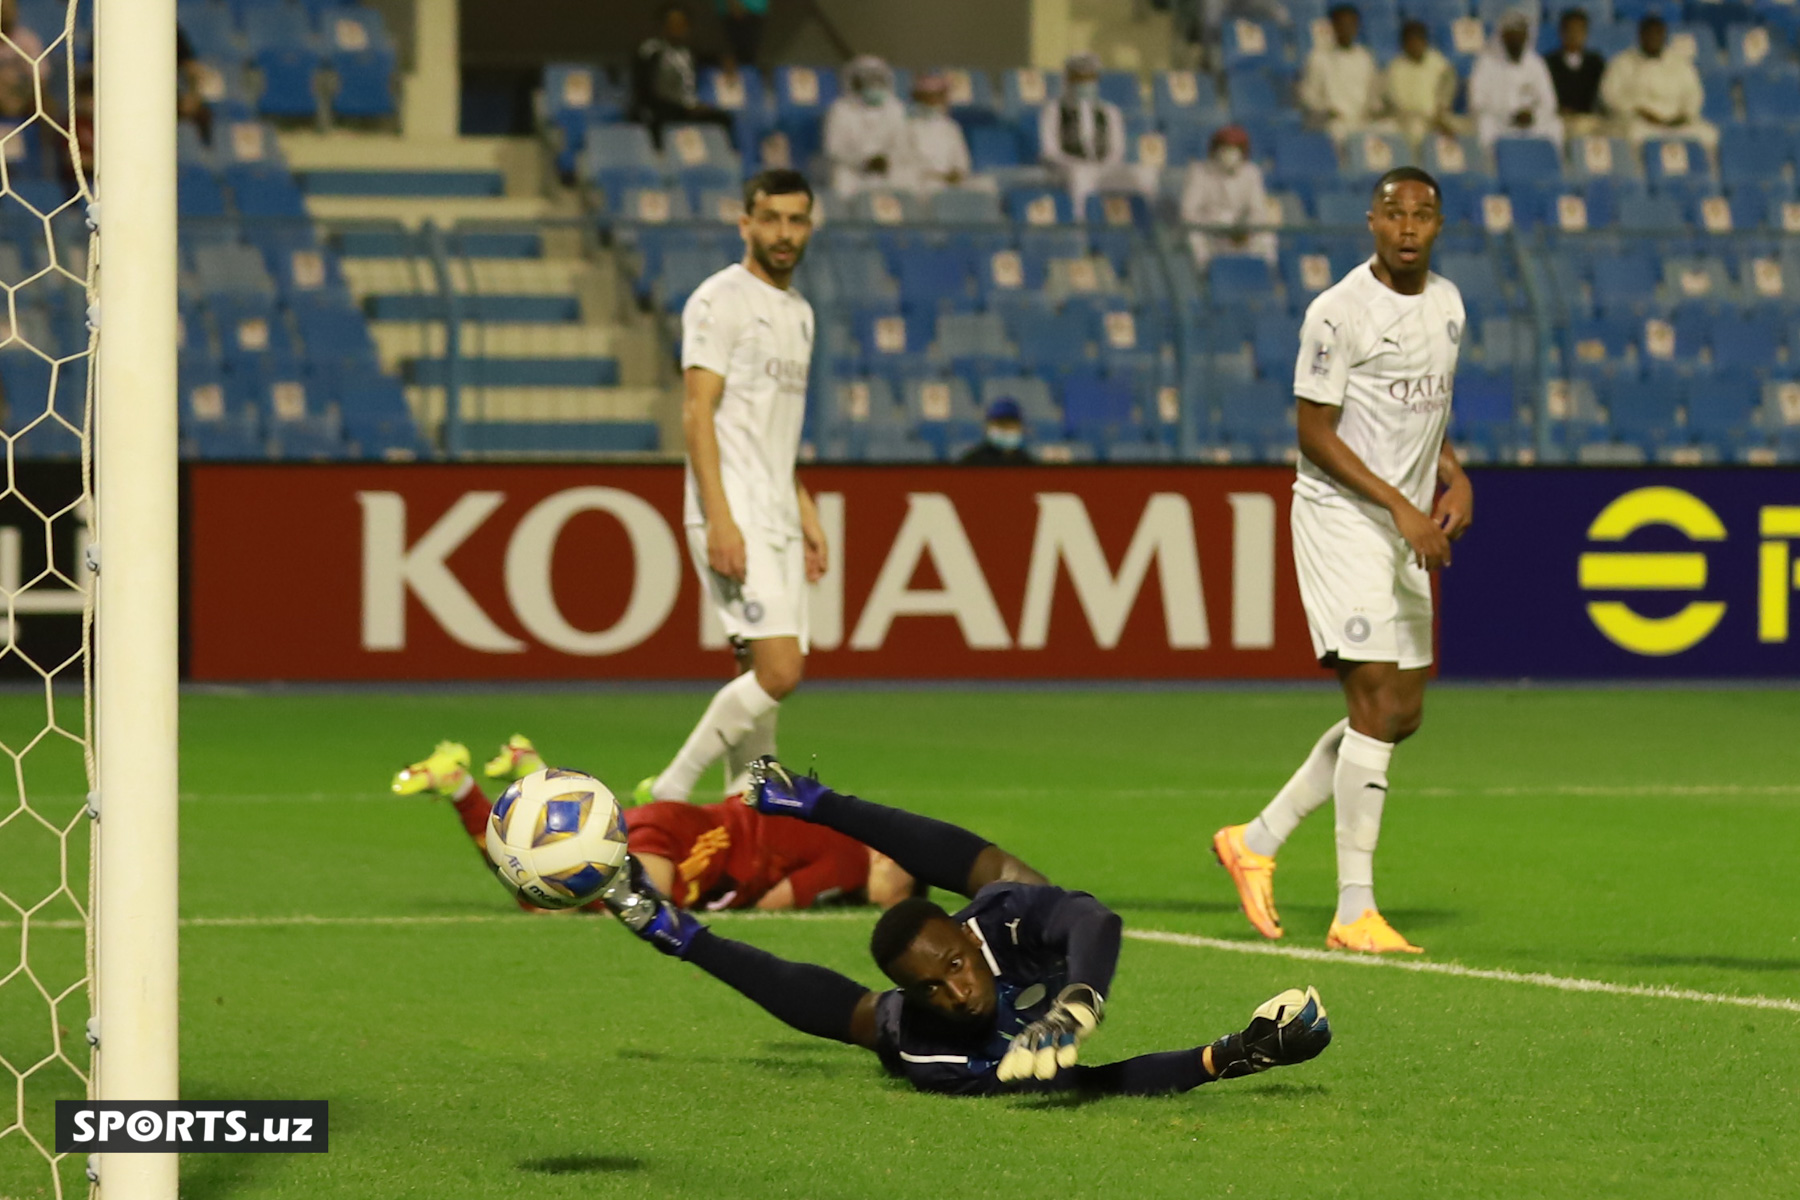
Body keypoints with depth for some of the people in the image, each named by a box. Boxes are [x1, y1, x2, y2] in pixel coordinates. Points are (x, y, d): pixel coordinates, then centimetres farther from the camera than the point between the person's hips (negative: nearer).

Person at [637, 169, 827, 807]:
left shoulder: (799, 312, 19)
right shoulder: (720, 300, -7)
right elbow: (697, 413, -14)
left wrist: (807, 514, 22)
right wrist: (720, 519, -22)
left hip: (778, 520, 8)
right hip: (734, 517, -8)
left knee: (764, 676, 6)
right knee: (778, 669, -17)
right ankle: (671, 790, -9)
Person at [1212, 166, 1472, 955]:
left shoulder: (1446, 304, 11)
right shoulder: (1338, 313, -13)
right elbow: (1315, 433, -13)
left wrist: (1454, 478, 6)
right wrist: (1400, 506, -18)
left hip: (1406, 529, 8)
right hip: (1340, 516, -8)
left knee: (1402, 715, 8)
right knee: (1376, 705, -13)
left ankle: (1259, 839, 22)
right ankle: (1354, 910, -9)